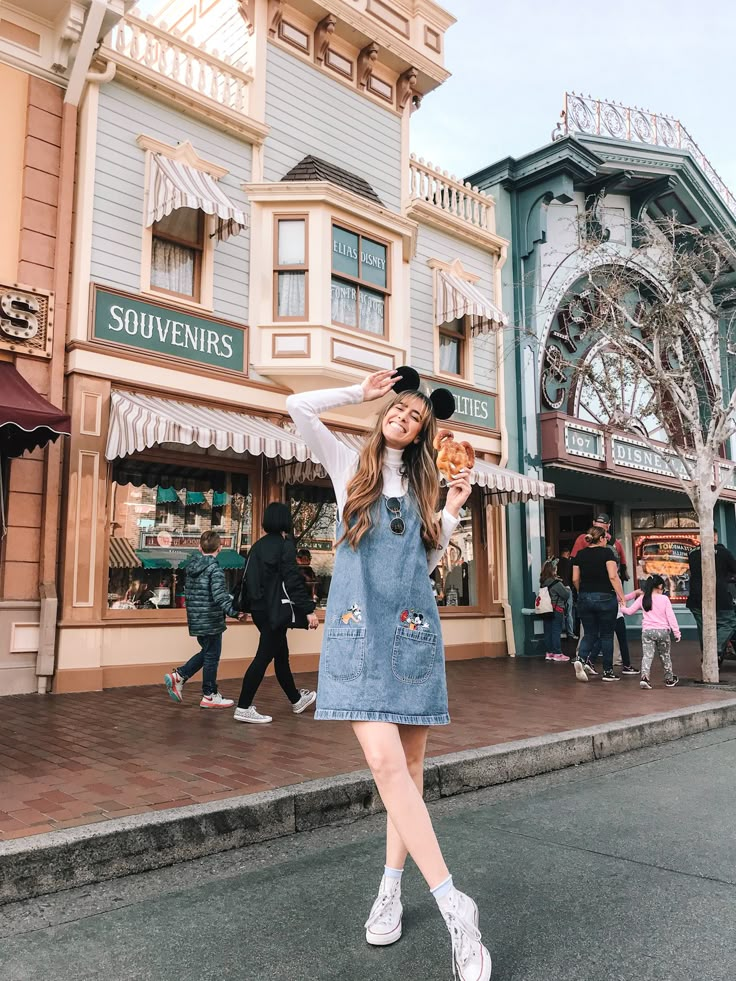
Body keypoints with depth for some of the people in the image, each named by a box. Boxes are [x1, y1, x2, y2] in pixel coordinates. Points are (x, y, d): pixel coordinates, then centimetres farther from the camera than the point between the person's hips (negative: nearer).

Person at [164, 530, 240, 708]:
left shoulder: (191, 566, 8)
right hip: (211, 620, -8)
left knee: (206, 652, 22)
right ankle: (210, 696, 15)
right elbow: (219, 596, -27)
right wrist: (234, 612, -27)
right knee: (211, 656, 5)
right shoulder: (214, 569, -17)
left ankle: (179, 676, 13)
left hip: (195, 619, 8)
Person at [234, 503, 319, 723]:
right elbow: (293, 579, -19)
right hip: (276, 610, -8)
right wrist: (308, 610, -19)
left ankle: (296, 700, 34)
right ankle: (244, 708, -2)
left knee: (281, 655, 19)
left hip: (259, 609, 8)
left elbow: (248, 578, 15)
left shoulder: (258, 545, 11)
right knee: (264, 657, -3)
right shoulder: (285, 544, -12)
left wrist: (246, 606, 24)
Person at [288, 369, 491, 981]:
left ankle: (392, 886, 21)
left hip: (413, 627, 4)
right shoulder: (349, 465, 10)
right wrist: (361, 392, 6)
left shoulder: (422, 483, 18)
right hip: (360, 626, -4)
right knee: (383, 759, -17)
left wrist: (451, 511, 10)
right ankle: (453, 906, -12)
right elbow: (299, 406, -1)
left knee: (410, 762, 5)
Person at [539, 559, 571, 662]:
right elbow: (566, 595, -10)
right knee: (556, 631, -2)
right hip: (556, 610, -7)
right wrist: (567, 589, 11)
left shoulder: (543, 583, 5)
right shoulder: (556, 583, -16)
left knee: (548, 631, 10)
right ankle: (557, 653, 1)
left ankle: (549, 653, 15)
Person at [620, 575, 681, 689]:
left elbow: (629, 611, 9)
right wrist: (676, 632, 2)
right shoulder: (664, 599, -3)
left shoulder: (642, 599, 3)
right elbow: (671, 616, -3)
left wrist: (621, 608, 28)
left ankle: (644, 677, -22)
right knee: (665, 656, 16)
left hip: (647, 631, 1)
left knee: (647, 655, -4)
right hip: (663, 631, 0)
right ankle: (669, 678, 28)